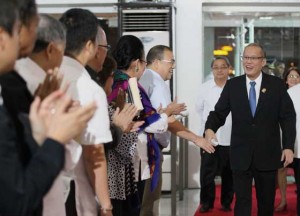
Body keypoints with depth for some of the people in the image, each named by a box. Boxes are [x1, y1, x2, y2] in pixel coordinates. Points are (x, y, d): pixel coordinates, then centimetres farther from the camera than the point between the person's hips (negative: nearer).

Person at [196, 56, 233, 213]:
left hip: (230, 137, -1)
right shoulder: (205, 87, 1)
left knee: (228, 173, 9)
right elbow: (199, 108, 15)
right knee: (206, 172, 1)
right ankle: (206, 202, 14)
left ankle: (226, 202, 22)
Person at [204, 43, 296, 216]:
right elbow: (219, 113, 2)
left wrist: (288, 146, -7)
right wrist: (210, 128, -19)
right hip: (241, 154, 0)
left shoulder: (276, 84, 0)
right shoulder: (232, 85, 3)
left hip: (268, 154, 0)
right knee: (242, 201, 1)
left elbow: (288, 117, 0)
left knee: (267, 201, 13)